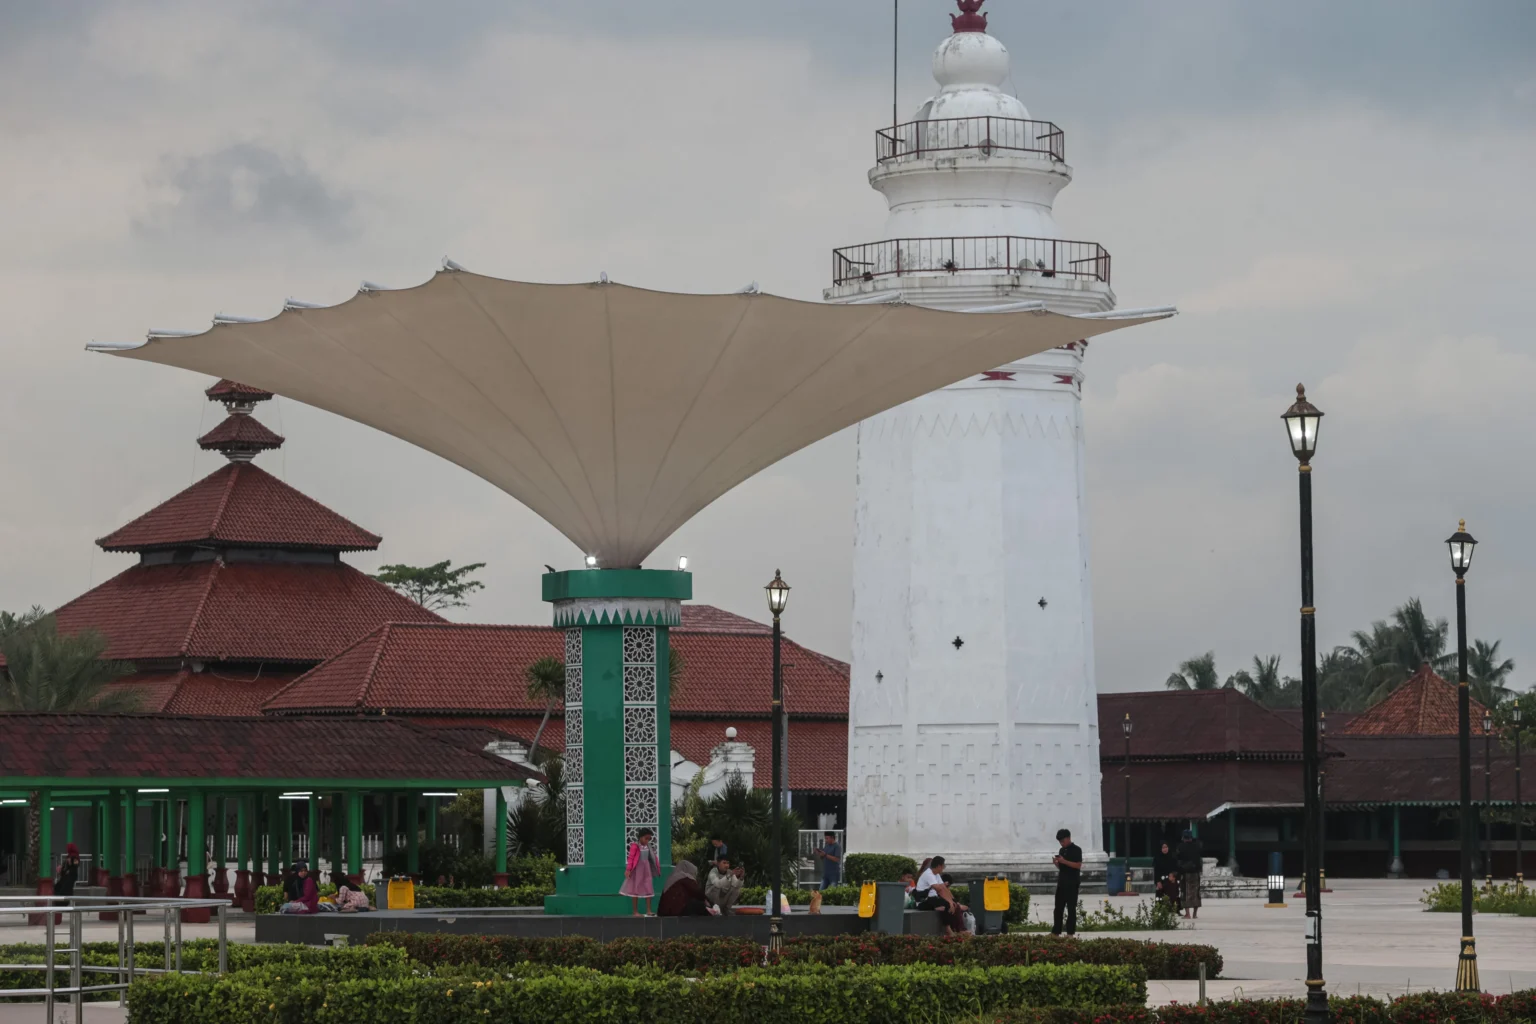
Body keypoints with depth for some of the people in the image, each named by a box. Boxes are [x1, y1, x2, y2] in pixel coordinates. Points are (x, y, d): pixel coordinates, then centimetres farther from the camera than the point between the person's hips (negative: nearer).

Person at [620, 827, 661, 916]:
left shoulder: (648, 846, 4)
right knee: (636, 889, 4)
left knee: (648, 890, 4)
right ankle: (635, 911, 8)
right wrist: (628, 869, -23)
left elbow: (653, 857, 11)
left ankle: (648, 911, 8)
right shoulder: (635, 846, -15)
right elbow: (631, 858, -18)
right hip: (637, 869, -6)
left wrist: (657, 868, 14)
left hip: (646, 869, 6)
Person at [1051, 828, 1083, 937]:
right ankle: (1056, 931, 8)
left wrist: (1064, 861, -20)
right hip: (1061, 882, 7)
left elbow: (1078, 865, -15)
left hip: (1072, 883, -7)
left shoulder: (1076, 850, -6)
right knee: (1058, 907, 6)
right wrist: (1056, 863, -1)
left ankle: (1071, 932, -1)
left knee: (1071, 908, -4)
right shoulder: (1062, 850, 16)